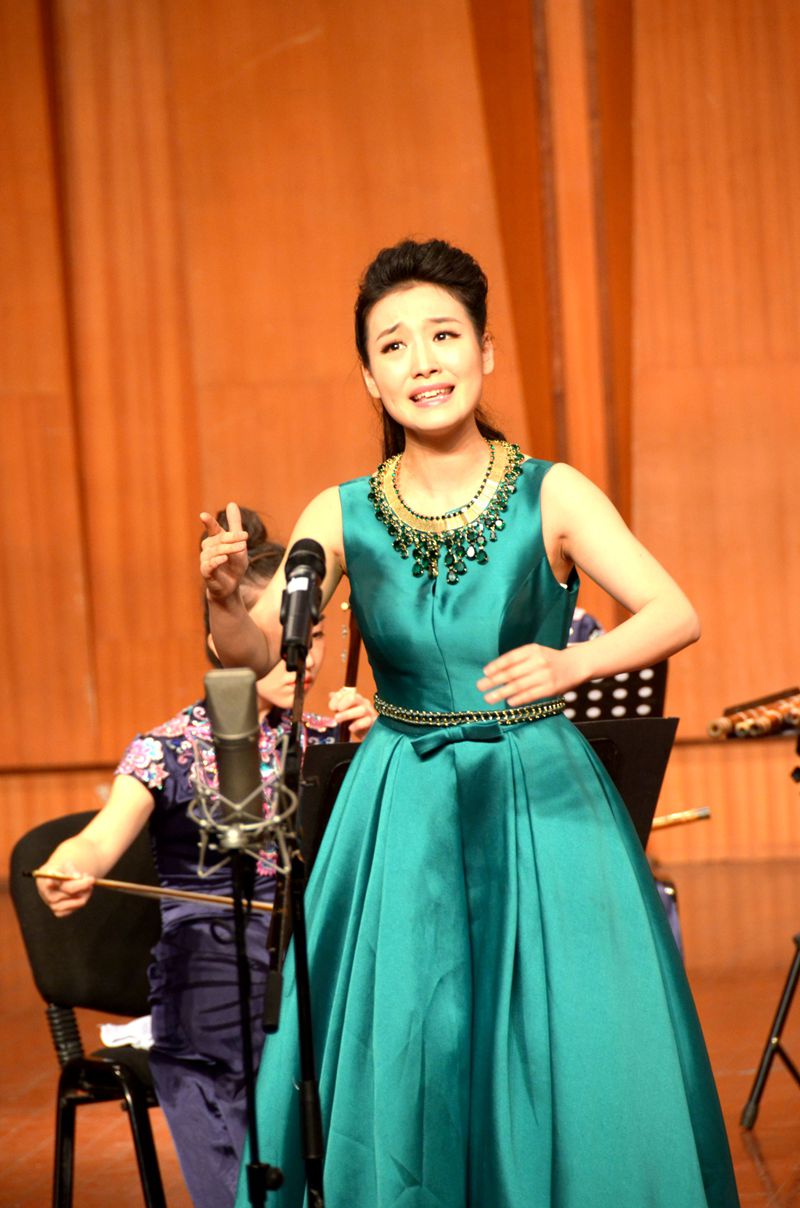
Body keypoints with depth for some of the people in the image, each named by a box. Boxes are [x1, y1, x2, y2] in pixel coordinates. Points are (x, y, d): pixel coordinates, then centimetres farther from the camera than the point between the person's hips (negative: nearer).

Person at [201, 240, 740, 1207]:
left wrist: (572, 662, -34)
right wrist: (225, 599, -29)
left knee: (575, 1057, -1)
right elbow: (253, 655, -7)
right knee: (394, 1058, 2)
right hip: (401, 811, 1)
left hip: (541, 799, -1)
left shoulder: (551, 497, -6)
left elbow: (676, 616, -16)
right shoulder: (343, 517, -1)